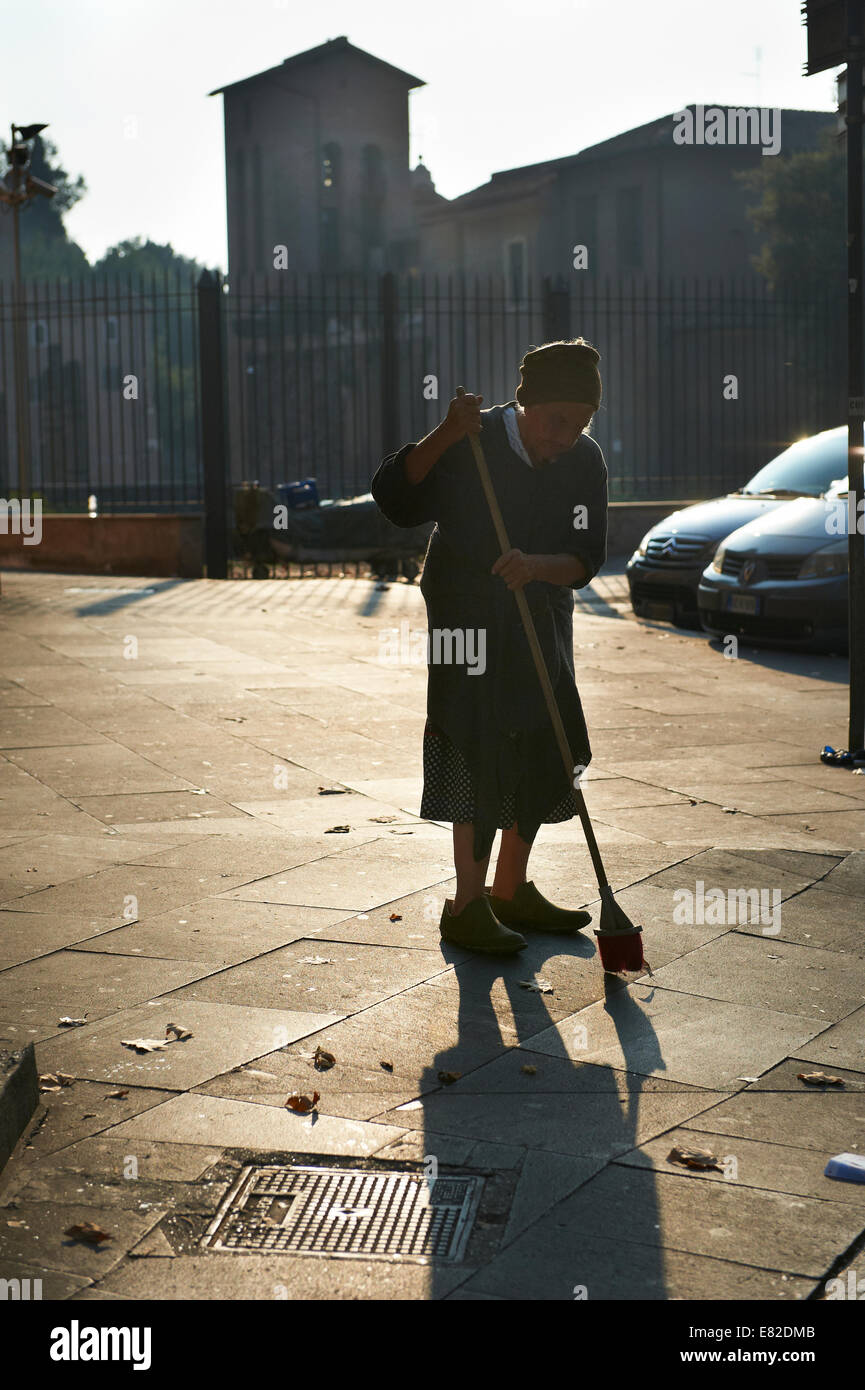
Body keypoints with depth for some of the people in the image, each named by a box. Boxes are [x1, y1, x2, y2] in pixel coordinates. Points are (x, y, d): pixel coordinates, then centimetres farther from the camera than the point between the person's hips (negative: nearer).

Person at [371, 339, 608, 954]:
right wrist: (444, 437, -32)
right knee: (480, 758, -8)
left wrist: (537, 567, -27)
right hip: (469, 621, -6)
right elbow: (394, 498, -19)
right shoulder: (473, 446, -13)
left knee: (543, 756, 10)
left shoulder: (586, 462, -1)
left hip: (542, 625, 6)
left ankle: (511, 891, 25)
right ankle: (467, 906, 1)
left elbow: (587, 557, -6)